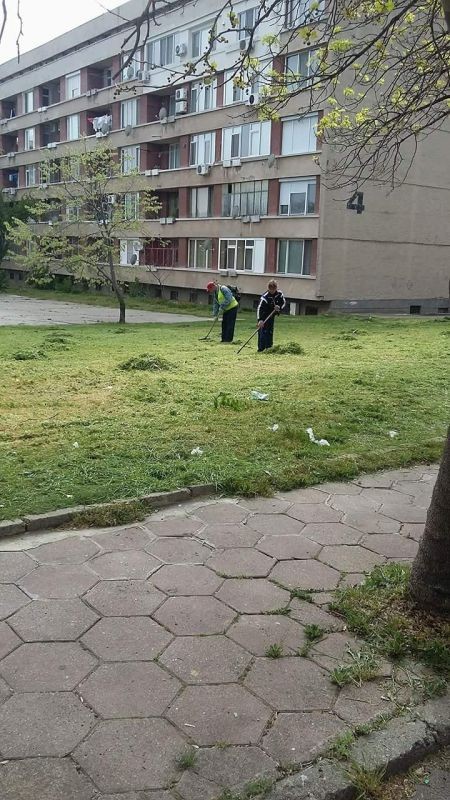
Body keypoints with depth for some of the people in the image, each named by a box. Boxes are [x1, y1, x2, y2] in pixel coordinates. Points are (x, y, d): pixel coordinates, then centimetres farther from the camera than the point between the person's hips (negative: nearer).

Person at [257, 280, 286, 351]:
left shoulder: (279, 294, -12)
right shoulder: (265, 297, -28)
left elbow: (283, 302, 3)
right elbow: (260, 308, -34)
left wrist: (279, 307, -20)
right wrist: (260, 320, -44)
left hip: (271, 315, 6)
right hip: (263, 315, -6)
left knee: (270, 331, 9)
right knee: (262, 331, -12)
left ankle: (268, 347, 18)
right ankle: (261, 348, -10)